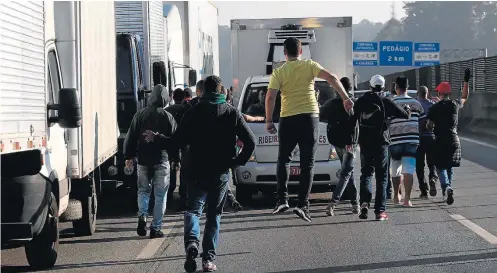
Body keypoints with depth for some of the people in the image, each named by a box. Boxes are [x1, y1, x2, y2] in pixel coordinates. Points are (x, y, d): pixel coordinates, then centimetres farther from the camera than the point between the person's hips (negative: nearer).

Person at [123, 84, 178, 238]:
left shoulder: (140, 115, 0)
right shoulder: (167, 117, -5)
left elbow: (131, 137, 3)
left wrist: (129, 156, 12)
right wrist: (175, 159, 10)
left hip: (143, 161, 2)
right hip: (162, 161, -2)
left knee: (143, 190, 17)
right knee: (160, 195, 5)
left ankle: (142, 216, -7)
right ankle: (156, 228, 3)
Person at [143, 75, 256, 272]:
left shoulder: (193, 113, -4)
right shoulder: (232, 113, 0)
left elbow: (177, 142, -4)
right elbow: (250, 141, -5)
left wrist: (156, 138, 11)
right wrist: (238, 161, 7)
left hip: (198, 172, -1)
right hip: (221, 173, 1)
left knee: (193, 209, 7)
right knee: (214, 214, 11)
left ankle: (192, 242, -23)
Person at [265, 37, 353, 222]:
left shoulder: (279, 72, 2)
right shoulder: (309, 66, 5)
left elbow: (270, 97, -8)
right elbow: (331, 78, -8)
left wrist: (268, 121, -1)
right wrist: (345, 98, -7)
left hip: (288, 119, 0)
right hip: (310, 117, 0)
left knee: (284, 159, 16)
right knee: (307, 163, 2)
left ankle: (282, 199, 2)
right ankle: (303, 205, -5)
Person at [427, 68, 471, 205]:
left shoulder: (434, 108, -7)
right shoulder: (455, 104, 3)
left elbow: (429, 125, -6)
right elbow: (465, 97, 24)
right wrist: (466, 80, 26)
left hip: (440, 140, -3)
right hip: (453, 140, 3)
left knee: (441, 167, -1)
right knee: (450, 166, 17)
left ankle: (447, 186, -26)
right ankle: (447, 188, 20)